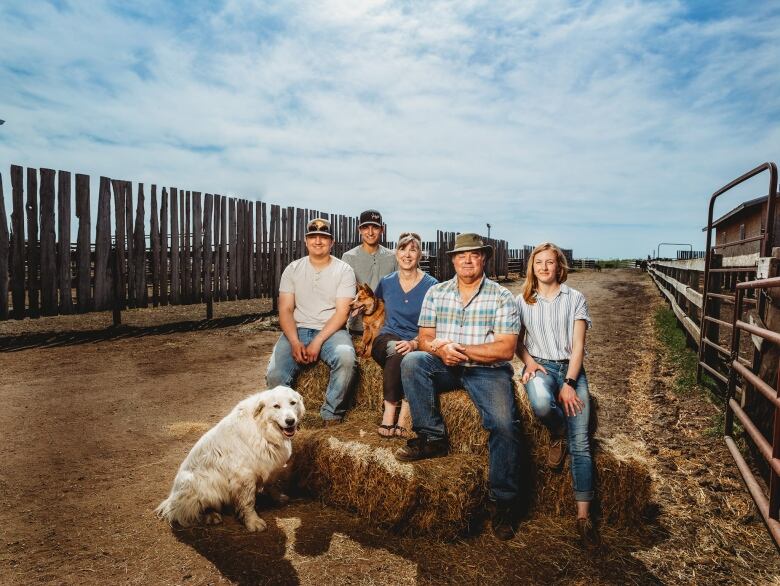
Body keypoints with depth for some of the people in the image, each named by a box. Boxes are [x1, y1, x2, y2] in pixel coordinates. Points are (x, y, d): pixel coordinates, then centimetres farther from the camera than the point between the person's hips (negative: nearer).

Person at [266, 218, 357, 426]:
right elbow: (285, 310, 3)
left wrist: (317, 342, -18)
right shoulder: (293, 269, 9)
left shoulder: (344, 270, 1)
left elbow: (341, 312, -7)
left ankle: (332, 416, -13)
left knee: (346, 357, -34)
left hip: (331, 330, -2)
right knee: (274, 375, -23)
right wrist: (295, 342, -15)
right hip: (297, 331, 2)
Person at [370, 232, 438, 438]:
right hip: (387, 339, 2)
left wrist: (414, 343, -24)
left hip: (417, 345, -2)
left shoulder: (431, 285, -1)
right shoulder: (386, 282, 10)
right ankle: (404, 411, -30)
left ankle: (391, 411, -26)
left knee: (405, 352, -36)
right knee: (396, 349, -34)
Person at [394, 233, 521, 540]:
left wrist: (461, 349, -16)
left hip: (488, 370, -2)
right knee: (411, 361, -25)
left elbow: (506, 350, -10)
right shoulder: (436, 293, 8)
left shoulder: (502, 297, -1)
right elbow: (424, 339, 4)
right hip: (445, 365, 3)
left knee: (505, 425, -24)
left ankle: (504, 502, -5)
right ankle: (432, 437, -14)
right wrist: (441, 349, -20)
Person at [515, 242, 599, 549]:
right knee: (542, 404, -36)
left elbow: (578, 345, -1)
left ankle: (583, 515, -8)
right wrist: (529, 361, -9)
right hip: (539, 365, 0)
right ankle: (557, 434, 0)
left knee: (581, 442, -14)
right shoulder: (523, 300, 10)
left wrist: (569, 383, -12)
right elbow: (518, 341, 13)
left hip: (570, 368, 0)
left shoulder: (575, 299, 5)